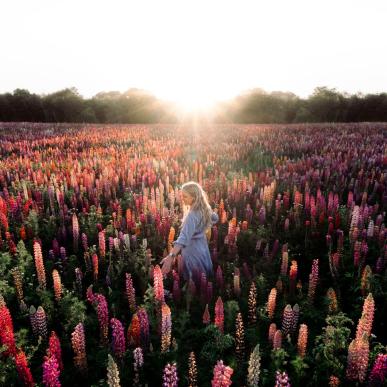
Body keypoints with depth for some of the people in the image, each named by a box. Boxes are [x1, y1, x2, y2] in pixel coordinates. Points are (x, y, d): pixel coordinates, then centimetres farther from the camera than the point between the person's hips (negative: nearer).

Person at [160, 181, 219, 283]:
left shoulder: (192, 215, -28)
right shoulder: (204, 208, -3)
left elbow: (184, 237, -42)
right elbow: (215, 218, 18)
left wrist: (171, 256, -50)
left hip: (193, 250, -8)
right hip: (203, 247, 8)